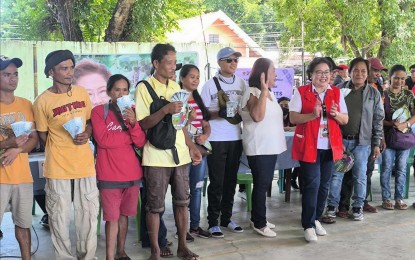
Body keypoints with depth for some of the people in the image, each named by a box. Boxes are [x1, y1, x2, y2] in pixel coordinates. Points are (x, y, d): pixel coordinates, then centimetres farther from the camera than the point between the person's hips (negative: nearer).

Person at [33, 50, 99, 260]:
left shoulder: (82, 93, 4)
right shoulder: (42, 101, -8)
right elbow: (43, 137, 2)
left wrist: (87, 134, -6)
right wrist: (63, 147, -4)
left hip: (84, 163, 4)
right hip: (57, 167, -3)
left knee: (89, 213, 10)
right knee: (59, 217, 6)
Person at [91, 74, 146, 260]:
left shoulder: (132, 112, 11)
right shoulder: (98, 111, -2)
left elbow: (141, 142, 3)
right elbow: (103, 140, -13)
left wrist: (133, 123, -15)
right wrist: (129, 137, -3)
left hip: (132, 172, 4)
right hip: (109, 173, -4)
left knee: (124, 214, 13)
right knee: (112, 217, -4)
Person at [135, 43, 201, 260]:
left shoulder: (176, 87, 11)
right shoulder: (144, 88, -7)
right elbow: (143, 124, -12)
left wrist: (192, 148, 11)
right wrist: (165, 110, -26)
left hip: (180, 155, 6)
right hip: (156, 158, -5)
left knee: (182, 202, 11)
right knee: (155, 206, 3)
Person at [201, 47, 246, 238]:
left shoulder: (241, 83, 9)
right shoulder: (210, 85, -3)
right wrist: (219, 114, -21)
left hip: (235, 138, 4)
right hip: (216, 139, -4)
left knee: (231, 180, 11)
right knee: (217, 182, -1)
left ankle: (226, 218, 22)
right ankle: (213, 222, 8)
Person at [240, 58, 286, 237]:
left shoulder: (270, 93, 15)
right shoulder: (252, 93, -14)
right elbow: (257, 116, -30)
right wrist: (263, 91, -31)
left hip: (270, 146, 9)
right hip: (258, 148, -9)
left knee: (264, 184, 15)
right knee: (261, 185, -4)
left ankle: (257, 218, 26)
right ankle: (259, 223, 6)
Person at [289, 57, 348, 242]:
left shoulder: (337, 93, 10)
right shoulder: (301, 92, -2)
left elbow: (345, 119, 9)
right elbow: (293, 118, -10)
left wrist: (337, 114, -13)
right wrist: (313, 115, -24)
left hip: (330, 146, 5)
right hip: (309, 146, -4)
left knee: (324, 184, 11)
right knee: (312, 184, -8)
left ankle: (316, 219, 26)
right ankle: (309, 225, 0)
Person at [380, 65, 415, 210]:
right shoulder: (383, 95, -3)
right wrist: (391, 124, -19)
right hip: (388, 136, -3)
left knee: (401, 168, 7)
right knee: (386, 168, 1)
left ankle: (399, 198, 15)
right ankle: (386, 198, 10)